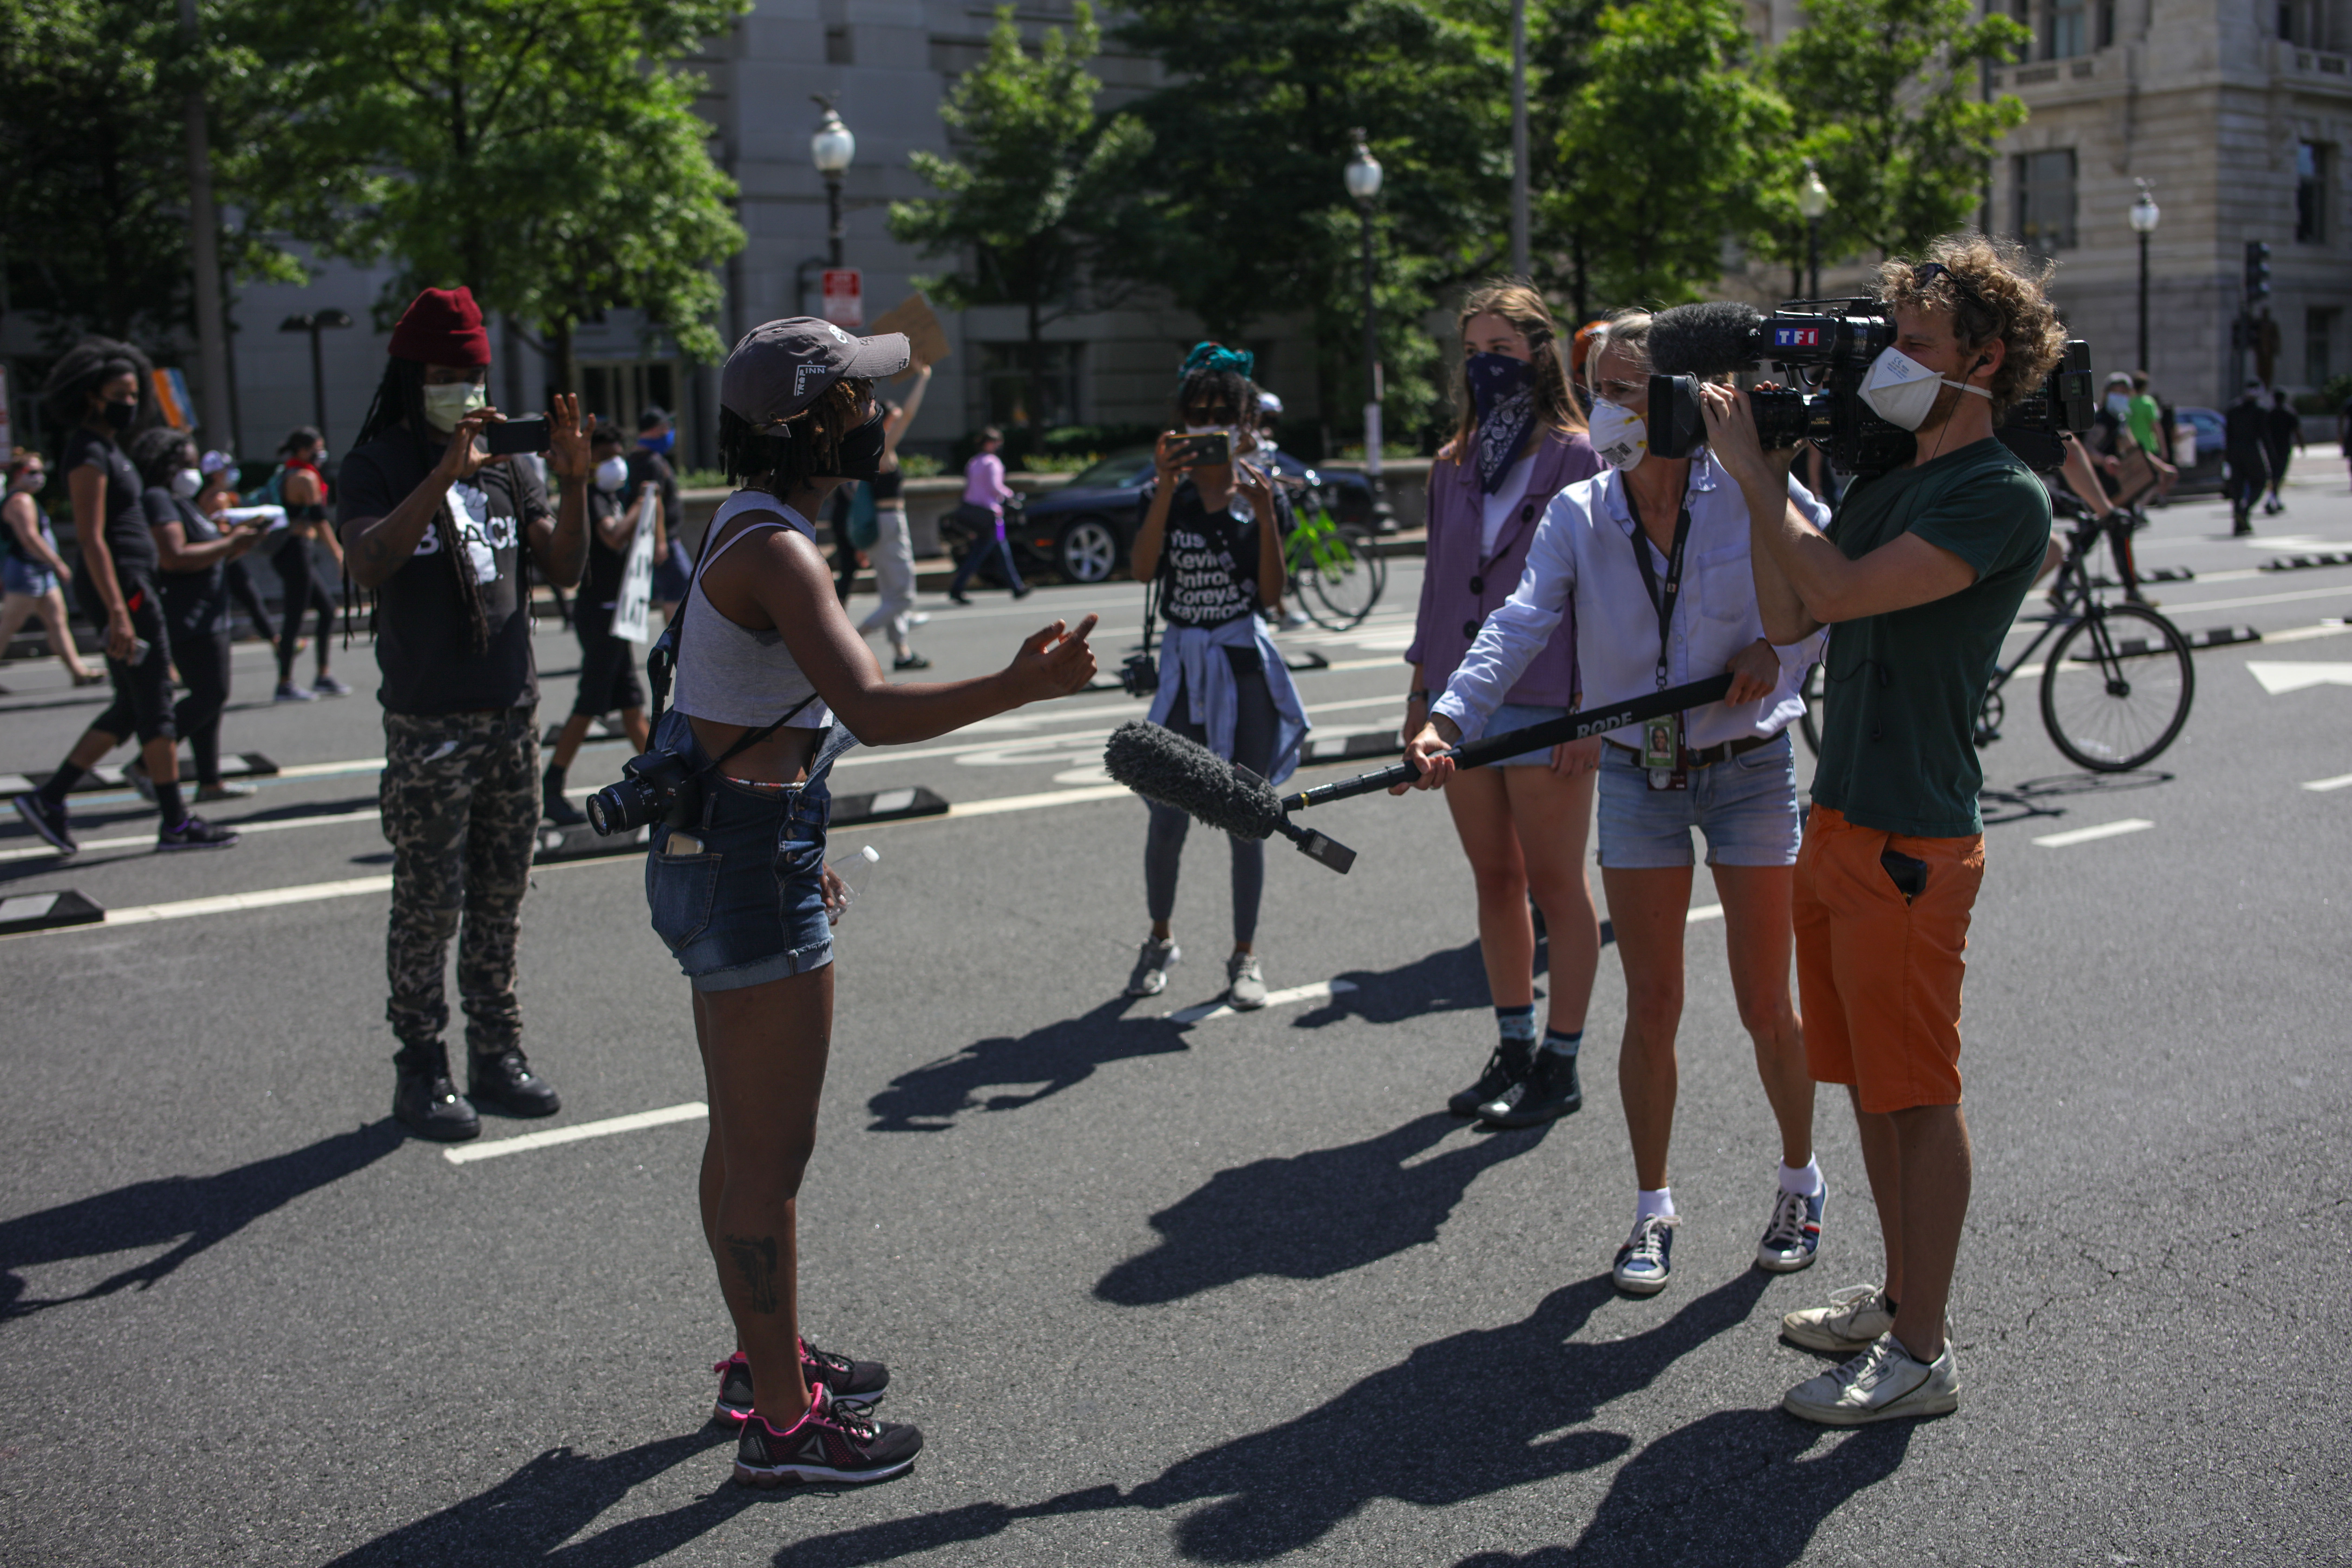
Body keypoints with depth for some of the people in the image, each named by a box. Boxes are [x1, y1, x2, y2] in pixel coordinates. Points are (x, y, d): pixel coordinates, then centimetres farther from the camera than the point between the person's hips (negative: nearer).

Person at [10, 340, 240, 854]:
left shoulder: (107, 447, 17)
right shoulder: (88, 454, -13)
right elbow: (91, 539, -20)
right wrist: (118, 612, -25)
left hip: (133, 584, 10)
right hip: (120, 585, -10)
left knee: (132, 708, 12)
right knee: (155, 705, -4)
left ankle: (49, 799, 13)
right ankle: (175, 823, 2)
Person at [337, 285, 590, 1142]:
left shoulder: (503, 464, 9)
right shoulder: (379, 467, -4)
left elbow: (565, 567, 3)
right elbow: (369, 564, -22)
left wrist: (574, 482, -13)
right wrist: (447, 474, -29)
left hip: (513, 714, 5)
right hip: (430, 725, -5)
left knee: (501, 897, 11)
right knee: (428, 904, 0)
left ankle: (498, 1057, 20)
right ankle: (420, 1073, 10)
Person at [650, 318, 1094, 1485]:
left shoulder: (753, 531, 13)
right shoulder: (773, 552, -20)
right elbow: (874, 711, -33)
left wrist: (798, 851, 25)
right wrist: (1024, 685, -27)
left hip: (726, 850, 11)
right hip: (746, 868, -11)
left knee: (743, 1137, 21)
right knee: (771, 1151, -1)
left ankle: (765, 1359, 36)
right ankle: (783, 1424, 11)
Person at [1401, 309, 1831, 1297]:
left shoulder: (1751, 493, -9)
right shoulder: (1576, 516, -2)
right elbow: (1521, 624, -16)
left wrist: (1781, 646, -15)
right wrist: (1450, 717, -31)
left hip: (1751, 770, -2)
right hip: (1638, 779, 2)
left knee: (1767, 1008, 5)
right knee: (1651, 1009, 6)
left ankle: (1801, 1181, 31)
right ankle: (1652, 1212, 22)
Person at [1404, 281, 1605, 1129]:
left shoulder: (1579, 457, -6)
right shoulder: (1454, 465, 12)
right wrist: (1421, 691, 14)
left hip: (1546, 705, -6)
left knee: (1555, 884, 2)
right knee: (1494, 881, 12)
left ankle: (1560, 1062, 13)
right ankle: (1515, 1049, 23)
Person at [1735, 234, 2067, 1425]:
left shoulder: (2004, 499, -14)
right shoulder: (1887, 482, 14)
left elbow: (1837, 593, -23)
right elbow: (1787, 619, 10)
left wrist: (1751, 473, -12)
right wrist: (1765, 474, 5)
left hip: (1911, 842, -9)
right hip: (1839, 823, 9)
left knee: (1918, 1095, -1)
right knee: (1870, 1085, 17)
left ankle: (1922, 1353, 9)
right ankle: (1898, 1298, 31)